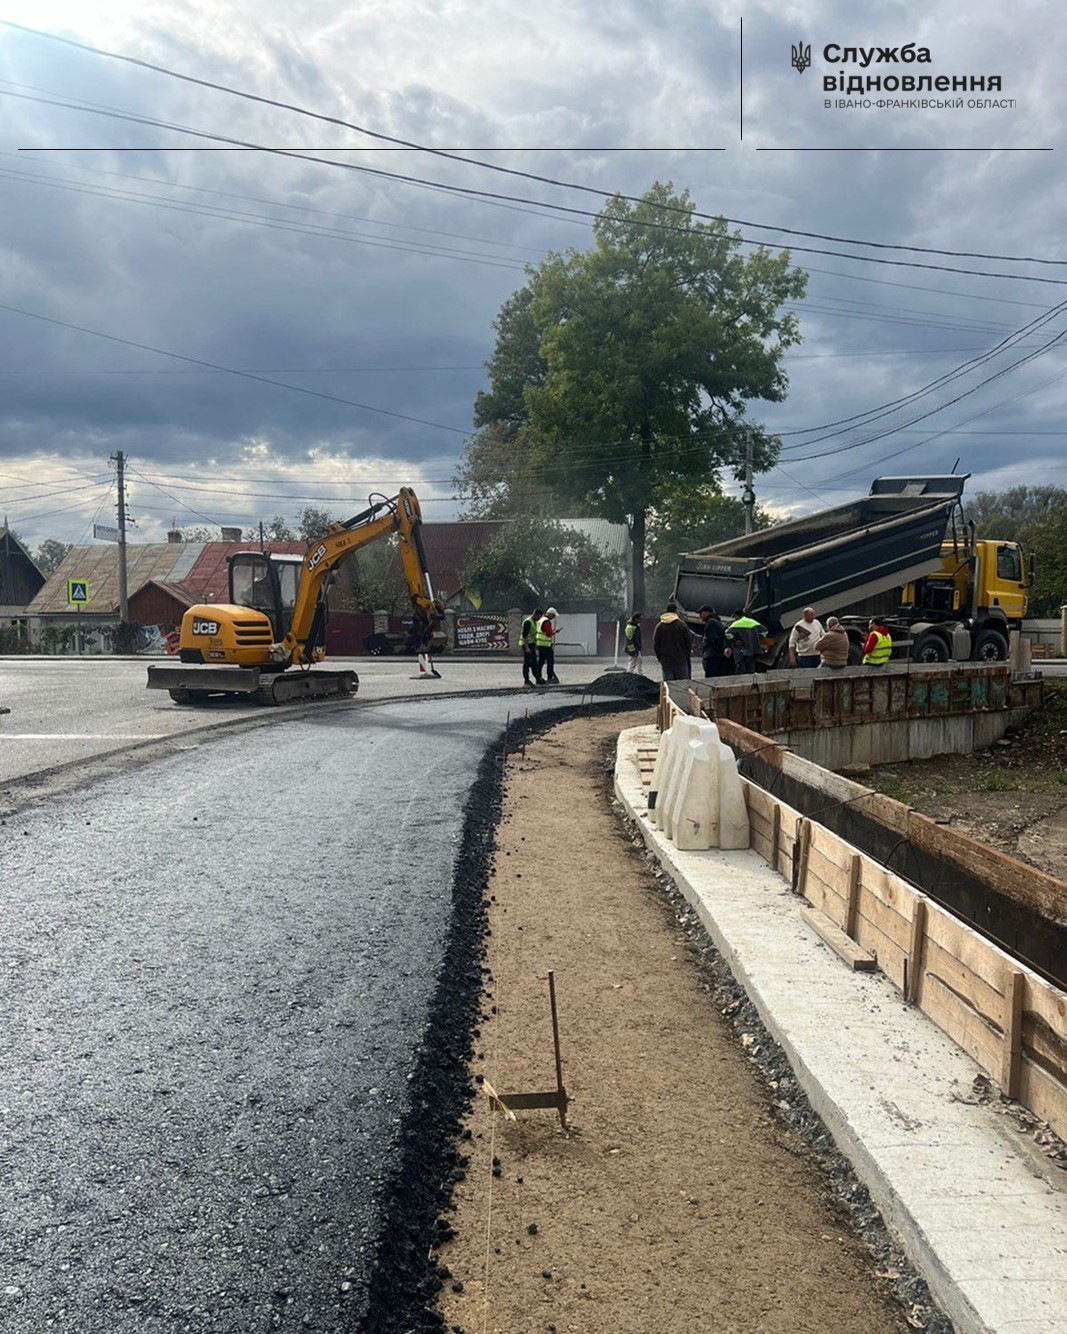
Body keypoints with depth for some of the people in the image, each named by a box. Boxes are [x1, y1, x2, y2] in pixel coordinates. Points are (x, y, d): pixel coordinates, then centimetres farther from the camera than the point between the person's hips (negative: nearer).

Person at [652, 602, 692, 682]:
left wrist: (660, 659, 16)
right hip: (681, 661, -2)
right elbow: (688, 643, -2)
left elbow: (655, 645, 6)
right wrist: (687, 656, 11)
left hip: (666, 663, 2)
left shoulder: (659, 626, 3)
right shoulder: (682, 625, -5)